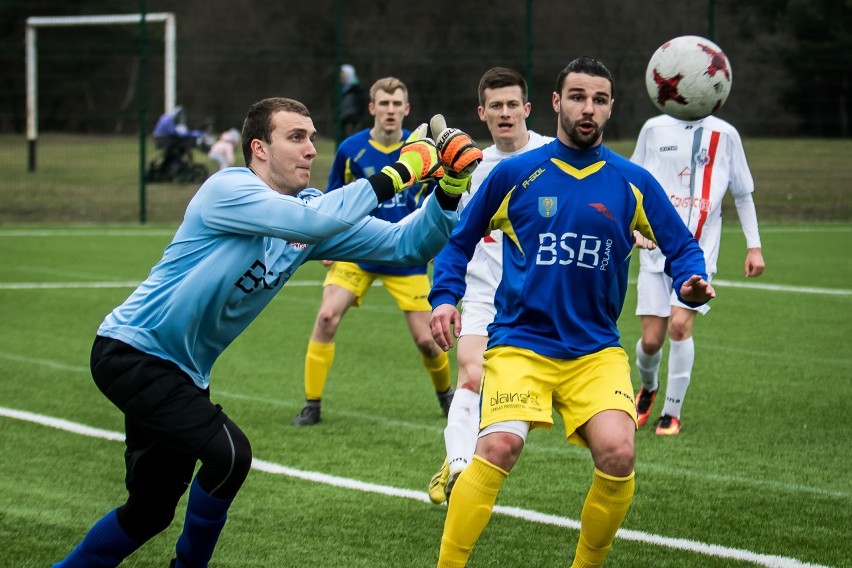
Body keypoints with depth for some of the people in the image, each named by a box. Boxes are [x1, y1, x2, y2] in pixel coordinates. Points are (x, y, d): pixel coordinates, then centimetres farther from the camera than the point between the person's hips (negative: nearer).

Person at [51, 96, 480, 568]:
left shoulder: (311, 209, 3)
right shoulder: (228, 189, -20)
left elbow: (403, 244, 0)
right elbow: (313, 220, -36)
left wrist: (447, 194, -18)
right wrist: (395, 174, -30)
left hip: (179, 371, 9)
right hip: (131, 352, -9)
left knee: (150, 513, 12)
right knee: (228, 453, -23)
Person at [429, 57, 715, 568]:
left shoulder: (633, 183, 5)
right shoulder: (514, 175, 3)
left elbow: (682, 247, 11)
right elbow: (460, 239, 14)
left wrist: (691, 284, -11)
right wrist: (445, 298, -1)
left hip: (597, 351, 1)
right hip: (520, 344, -1)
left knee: (618, 453, -21)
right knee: (499, 447, -25)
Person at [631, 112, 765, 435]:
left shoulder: (725, 135, 3)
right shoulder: (654, 129, 4)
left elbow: (743, 194, 11)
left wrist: (754, 246, 7)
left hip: (699, 252, -1)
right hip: (656, 249, 1)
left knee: (680, 324, -21)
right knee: (651, 339, -2)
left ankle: (672, 413, -6)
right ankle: (648, 387, 33)